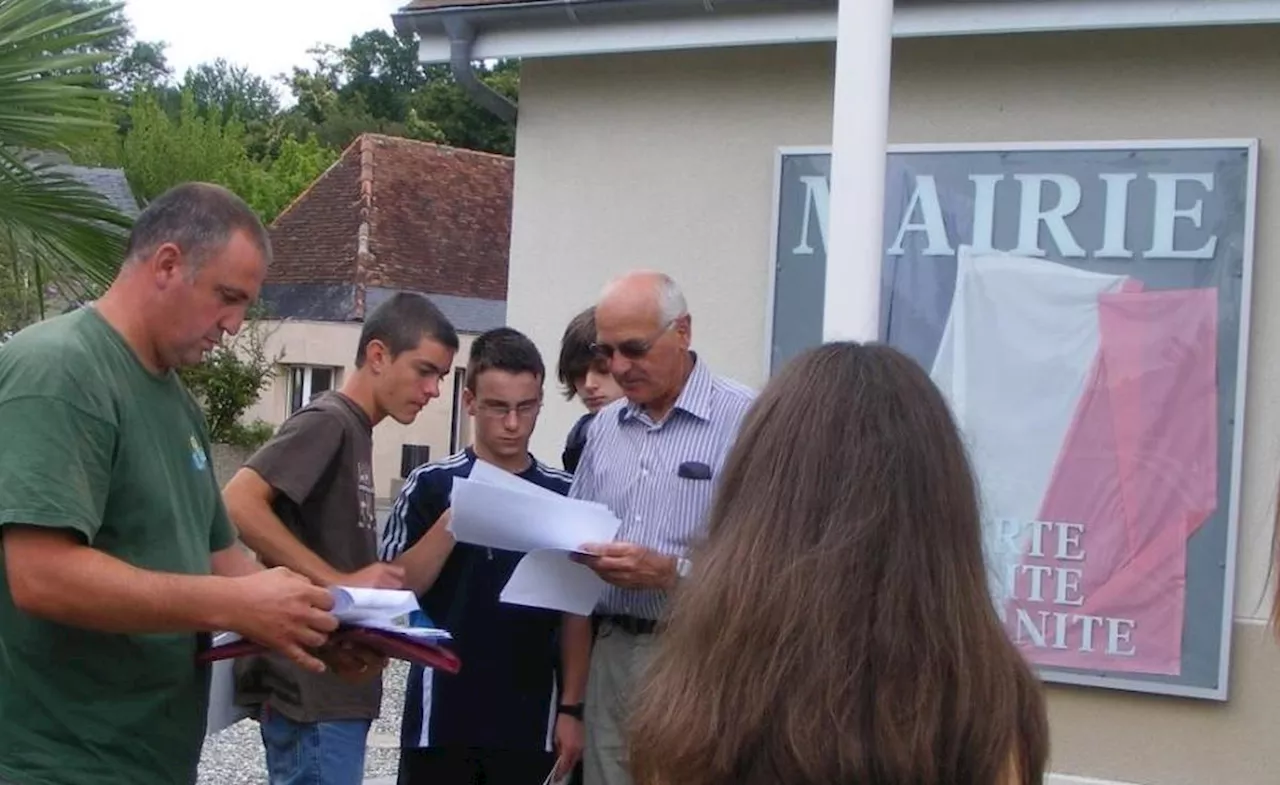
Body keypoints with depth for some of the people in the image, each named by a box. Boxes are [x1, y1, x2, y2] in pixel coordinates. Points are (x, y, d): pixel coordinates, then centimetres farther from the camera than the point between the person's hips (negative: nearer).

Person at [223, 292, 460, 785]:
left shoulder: (354, 431, 17)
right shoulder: (327, 421, -11)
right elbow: (238, 504, -23)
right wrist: (340, 582, -23)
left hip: (336, 689, 10)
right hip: (310, 690, -10)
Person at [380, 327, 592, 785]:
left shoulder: (563, 495, 4)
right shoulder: (431, 486, -1)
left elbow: (576, 614, 7)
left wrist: (571, 708, 2)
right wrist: (454, 520, -17)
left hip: (529, 722, 2)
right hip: (441, 717, -1)